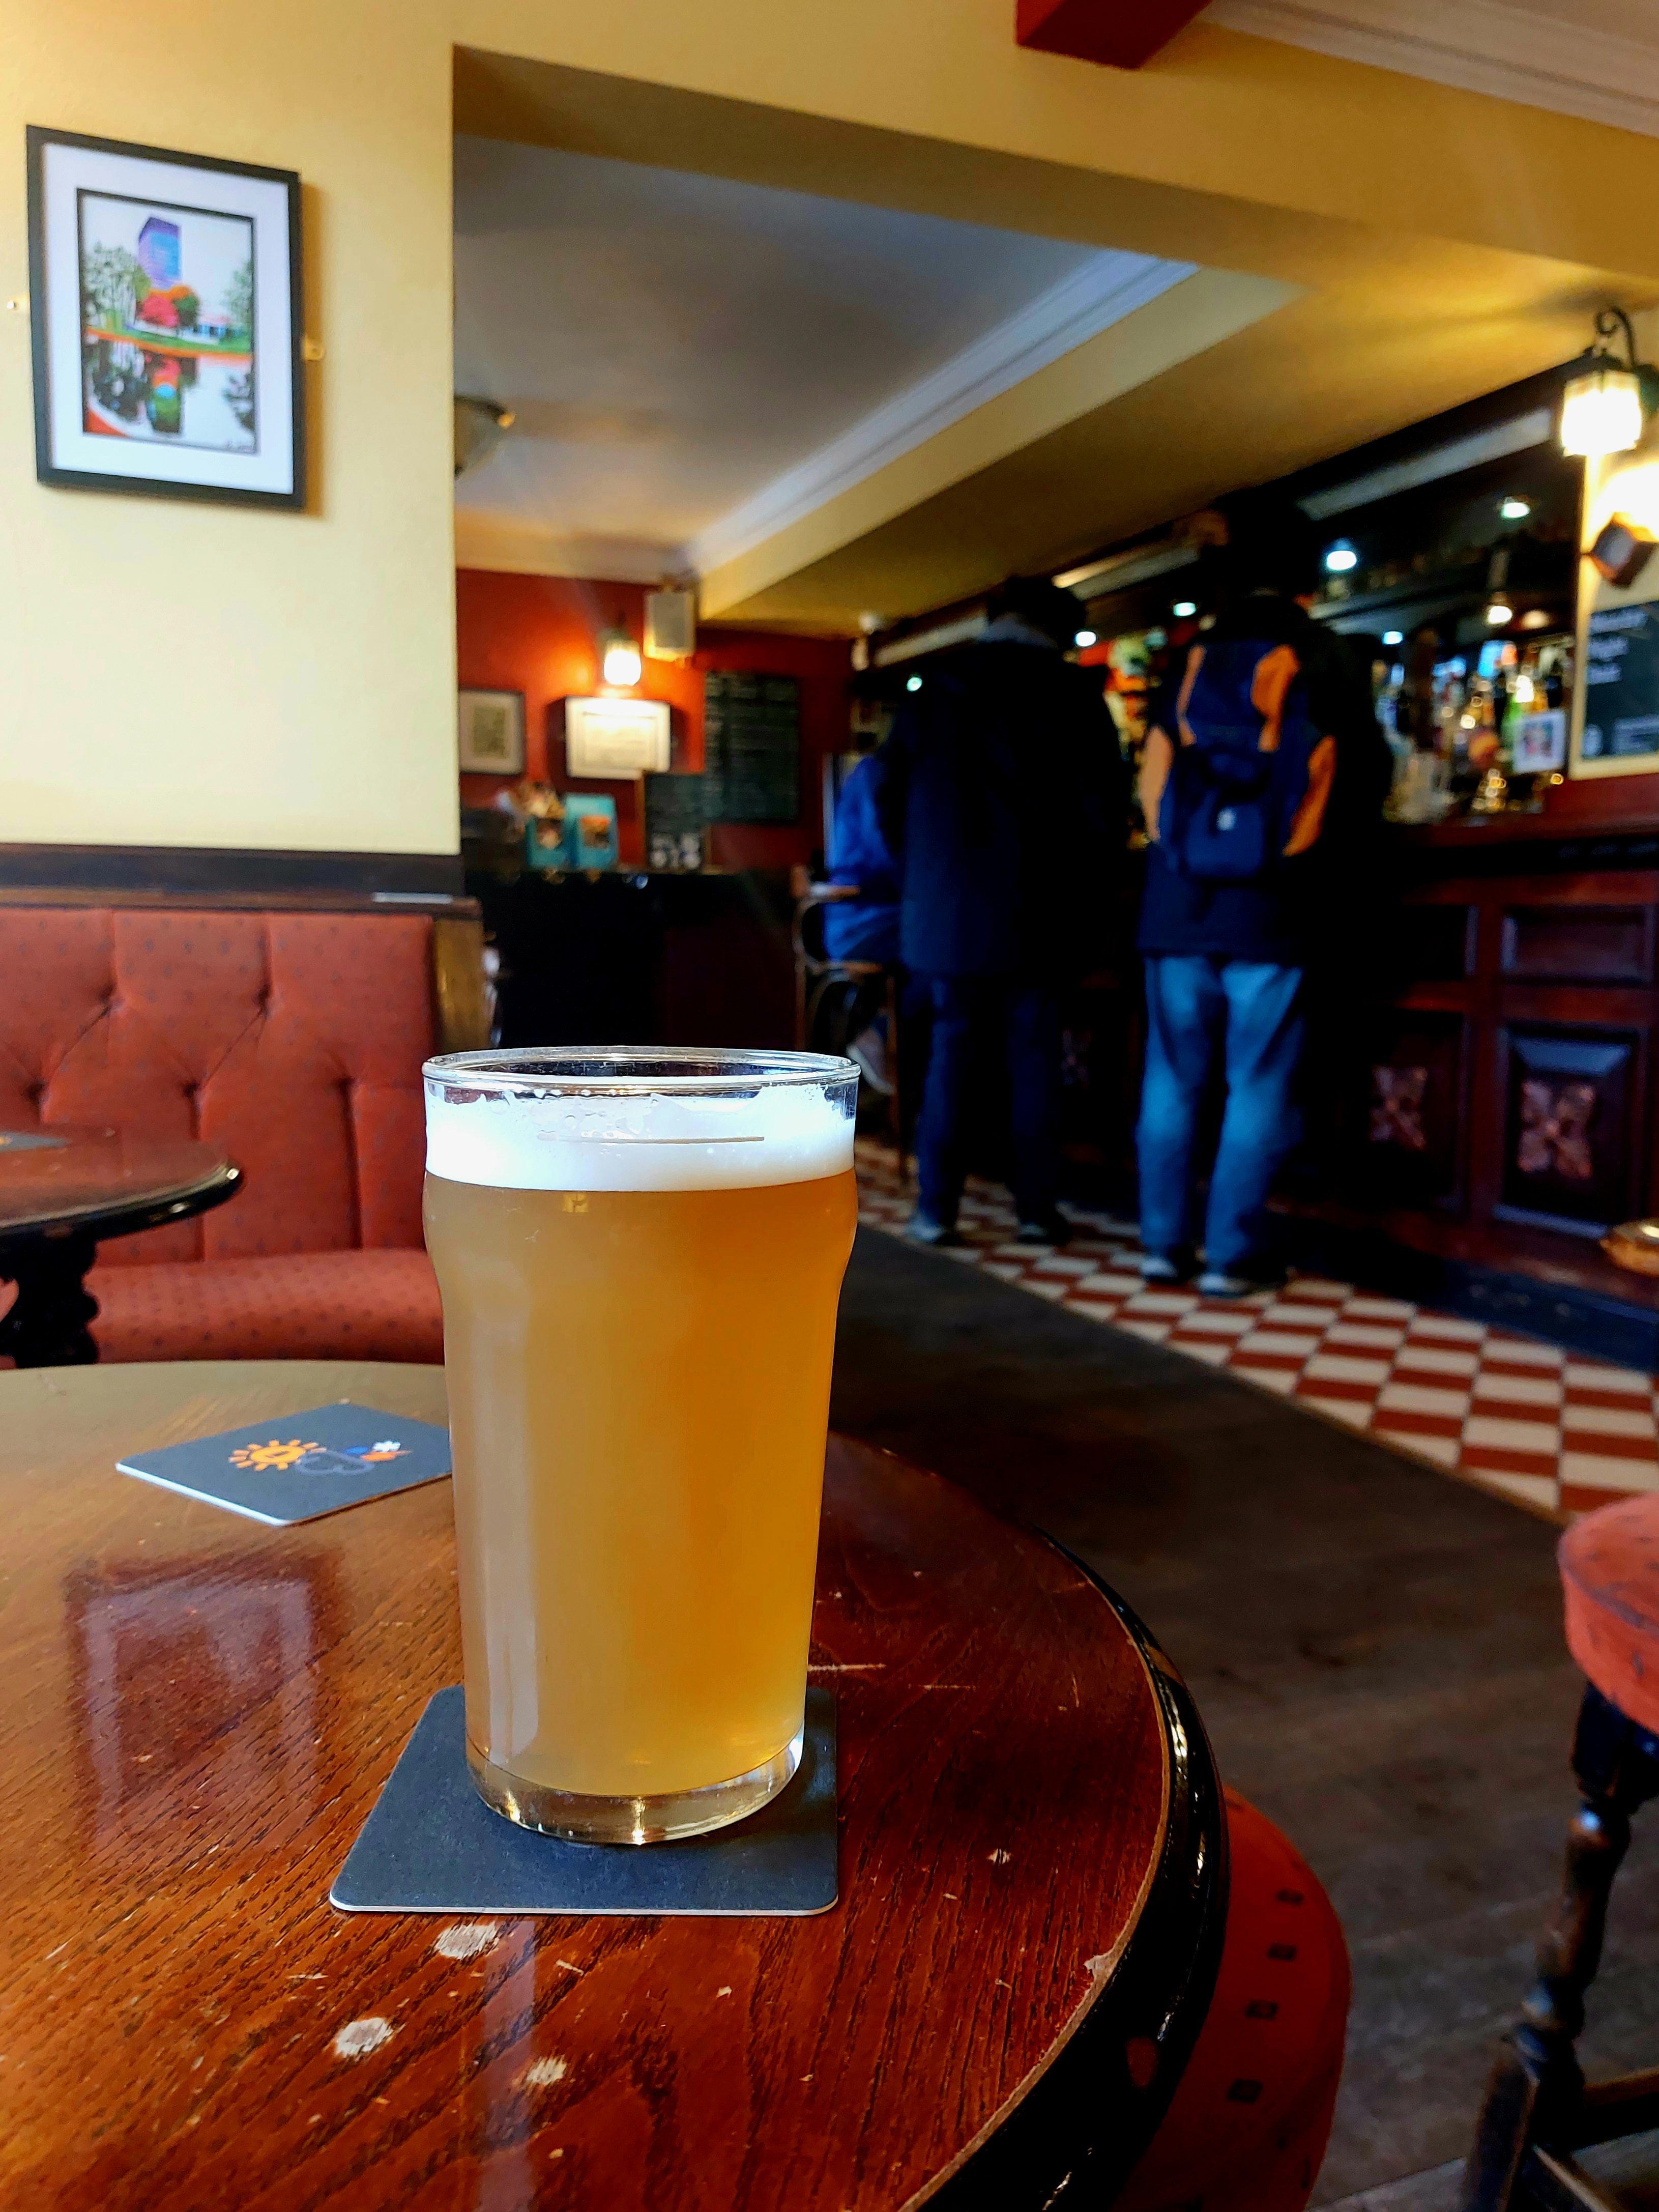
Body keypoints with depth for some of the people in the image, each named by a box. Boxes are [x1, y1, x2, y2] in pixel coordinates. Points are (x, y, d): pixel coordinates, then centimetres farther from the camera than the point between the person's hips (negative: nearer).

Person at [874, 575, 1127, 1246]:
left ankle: (935, 1209, 4)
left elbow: (889, 790, 11)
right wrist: (1090, 892, 7)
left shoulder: (934, 690, 9)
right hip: (1038, 907, -2)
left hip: (948, 905, 2)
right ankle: (1037, 1209, 6)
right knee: (1035, 1056, 4)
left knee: (953, 1051, 6)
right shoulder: (1074, 692, 0)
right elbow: (1105, 802, -3)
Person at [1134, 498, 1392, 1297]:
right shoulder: (1325, 660, 2)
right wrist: (1325, 859, 22)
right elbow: (1365, 779, 7)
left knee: (1172, 1076, 8)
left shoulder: (1190, 661, 7)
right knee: (1257, 1084, 2)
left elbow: (1153, 781, 10)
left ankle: (1164, 1241, 10)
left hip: (1178, 901, 3)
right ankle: (1232, 1253, 3)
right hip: (1273, 905, -2)